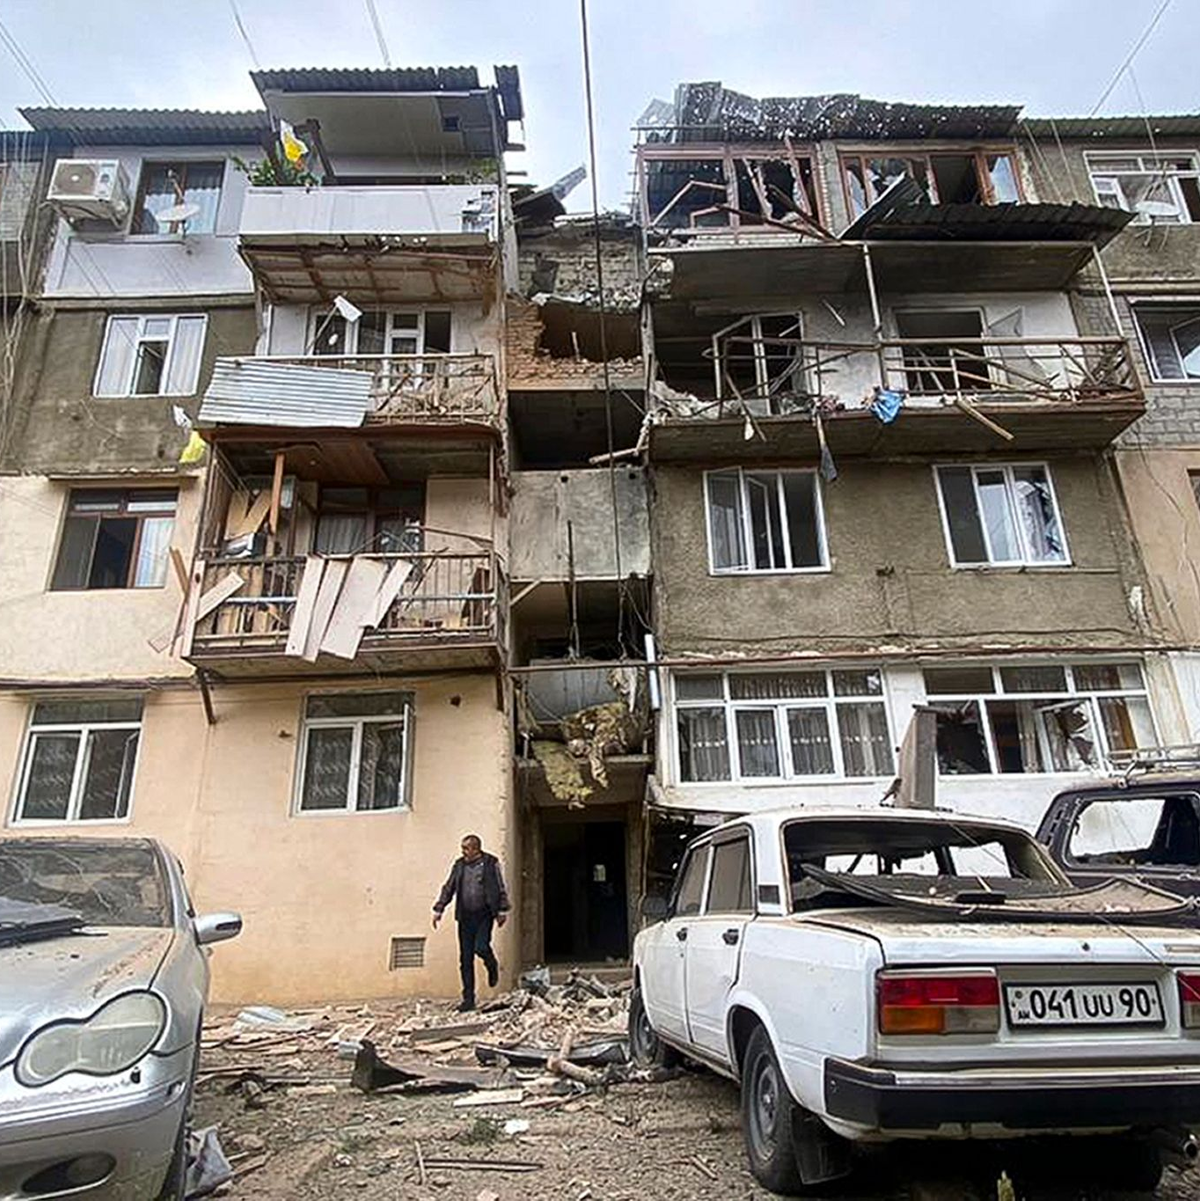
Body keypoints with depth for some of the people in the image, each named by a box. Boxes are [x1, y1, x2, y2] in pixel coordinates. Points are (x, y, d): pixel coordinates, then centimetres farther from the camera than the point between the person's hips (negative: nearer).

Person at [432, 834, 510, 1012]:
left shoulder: (491, 863, -3)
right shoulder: (459, 865, 7)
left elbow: (501, 889, 1)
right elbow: (448, 889, 12)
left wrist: (502, 911, -2)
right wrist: (438, 910, 7)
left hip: (484, 914, -4)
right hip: (465, 916, 4)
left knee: (481, 947, -20)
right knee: (465, 959, 3)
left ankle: (492, 967, 17)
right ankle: (468, 999, 13)